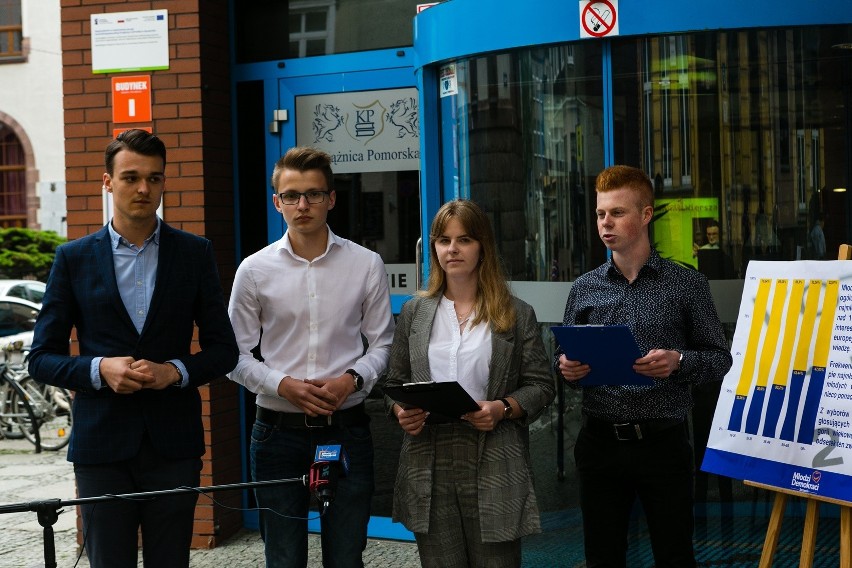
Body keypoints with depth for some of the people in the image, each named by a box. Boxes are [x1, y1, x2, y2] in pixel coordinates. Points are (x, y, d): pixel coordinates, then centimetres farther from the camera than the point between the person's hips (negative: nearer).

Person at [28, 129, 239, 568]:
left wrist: (175, 371, -12)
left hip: (173, 444, 1)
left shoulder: (194, 253, 5)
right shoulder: (74, 258, 4)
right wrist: (99, 369, -14)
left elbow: (223, 349, 7)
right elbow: (42, 358, 4)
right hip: (101, 445, 0)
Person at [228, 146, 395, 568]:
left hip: (346, 428, 0)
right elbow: (236, 355, 3)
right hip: (279, 432, 0)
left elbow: (382, 343, 6)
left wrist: (352, 379, -12)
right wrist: (284, 385, -13)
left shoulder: (365, 264, 1)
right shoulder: (254, 270, 0)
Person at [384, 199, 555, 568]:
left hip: (493, 466, -2)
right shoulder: (415, 312, 12)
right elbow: (395, 382, 16)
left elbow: (540, 385, 3)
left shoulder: (516, 314, 5)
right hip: (430, 465, 2)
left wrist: (503, 409, -15)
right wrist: (400, 412, -5)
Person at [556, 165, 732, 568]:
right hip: (600, 442, 3)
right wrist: (566, 368, -10)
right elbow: (564, 359, 13)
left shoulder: (687, 285, 0)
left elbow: (719, 357, 2)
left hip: (662, 442, -2)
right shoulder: (584, 289, 7)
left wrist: (679, 362, -18)